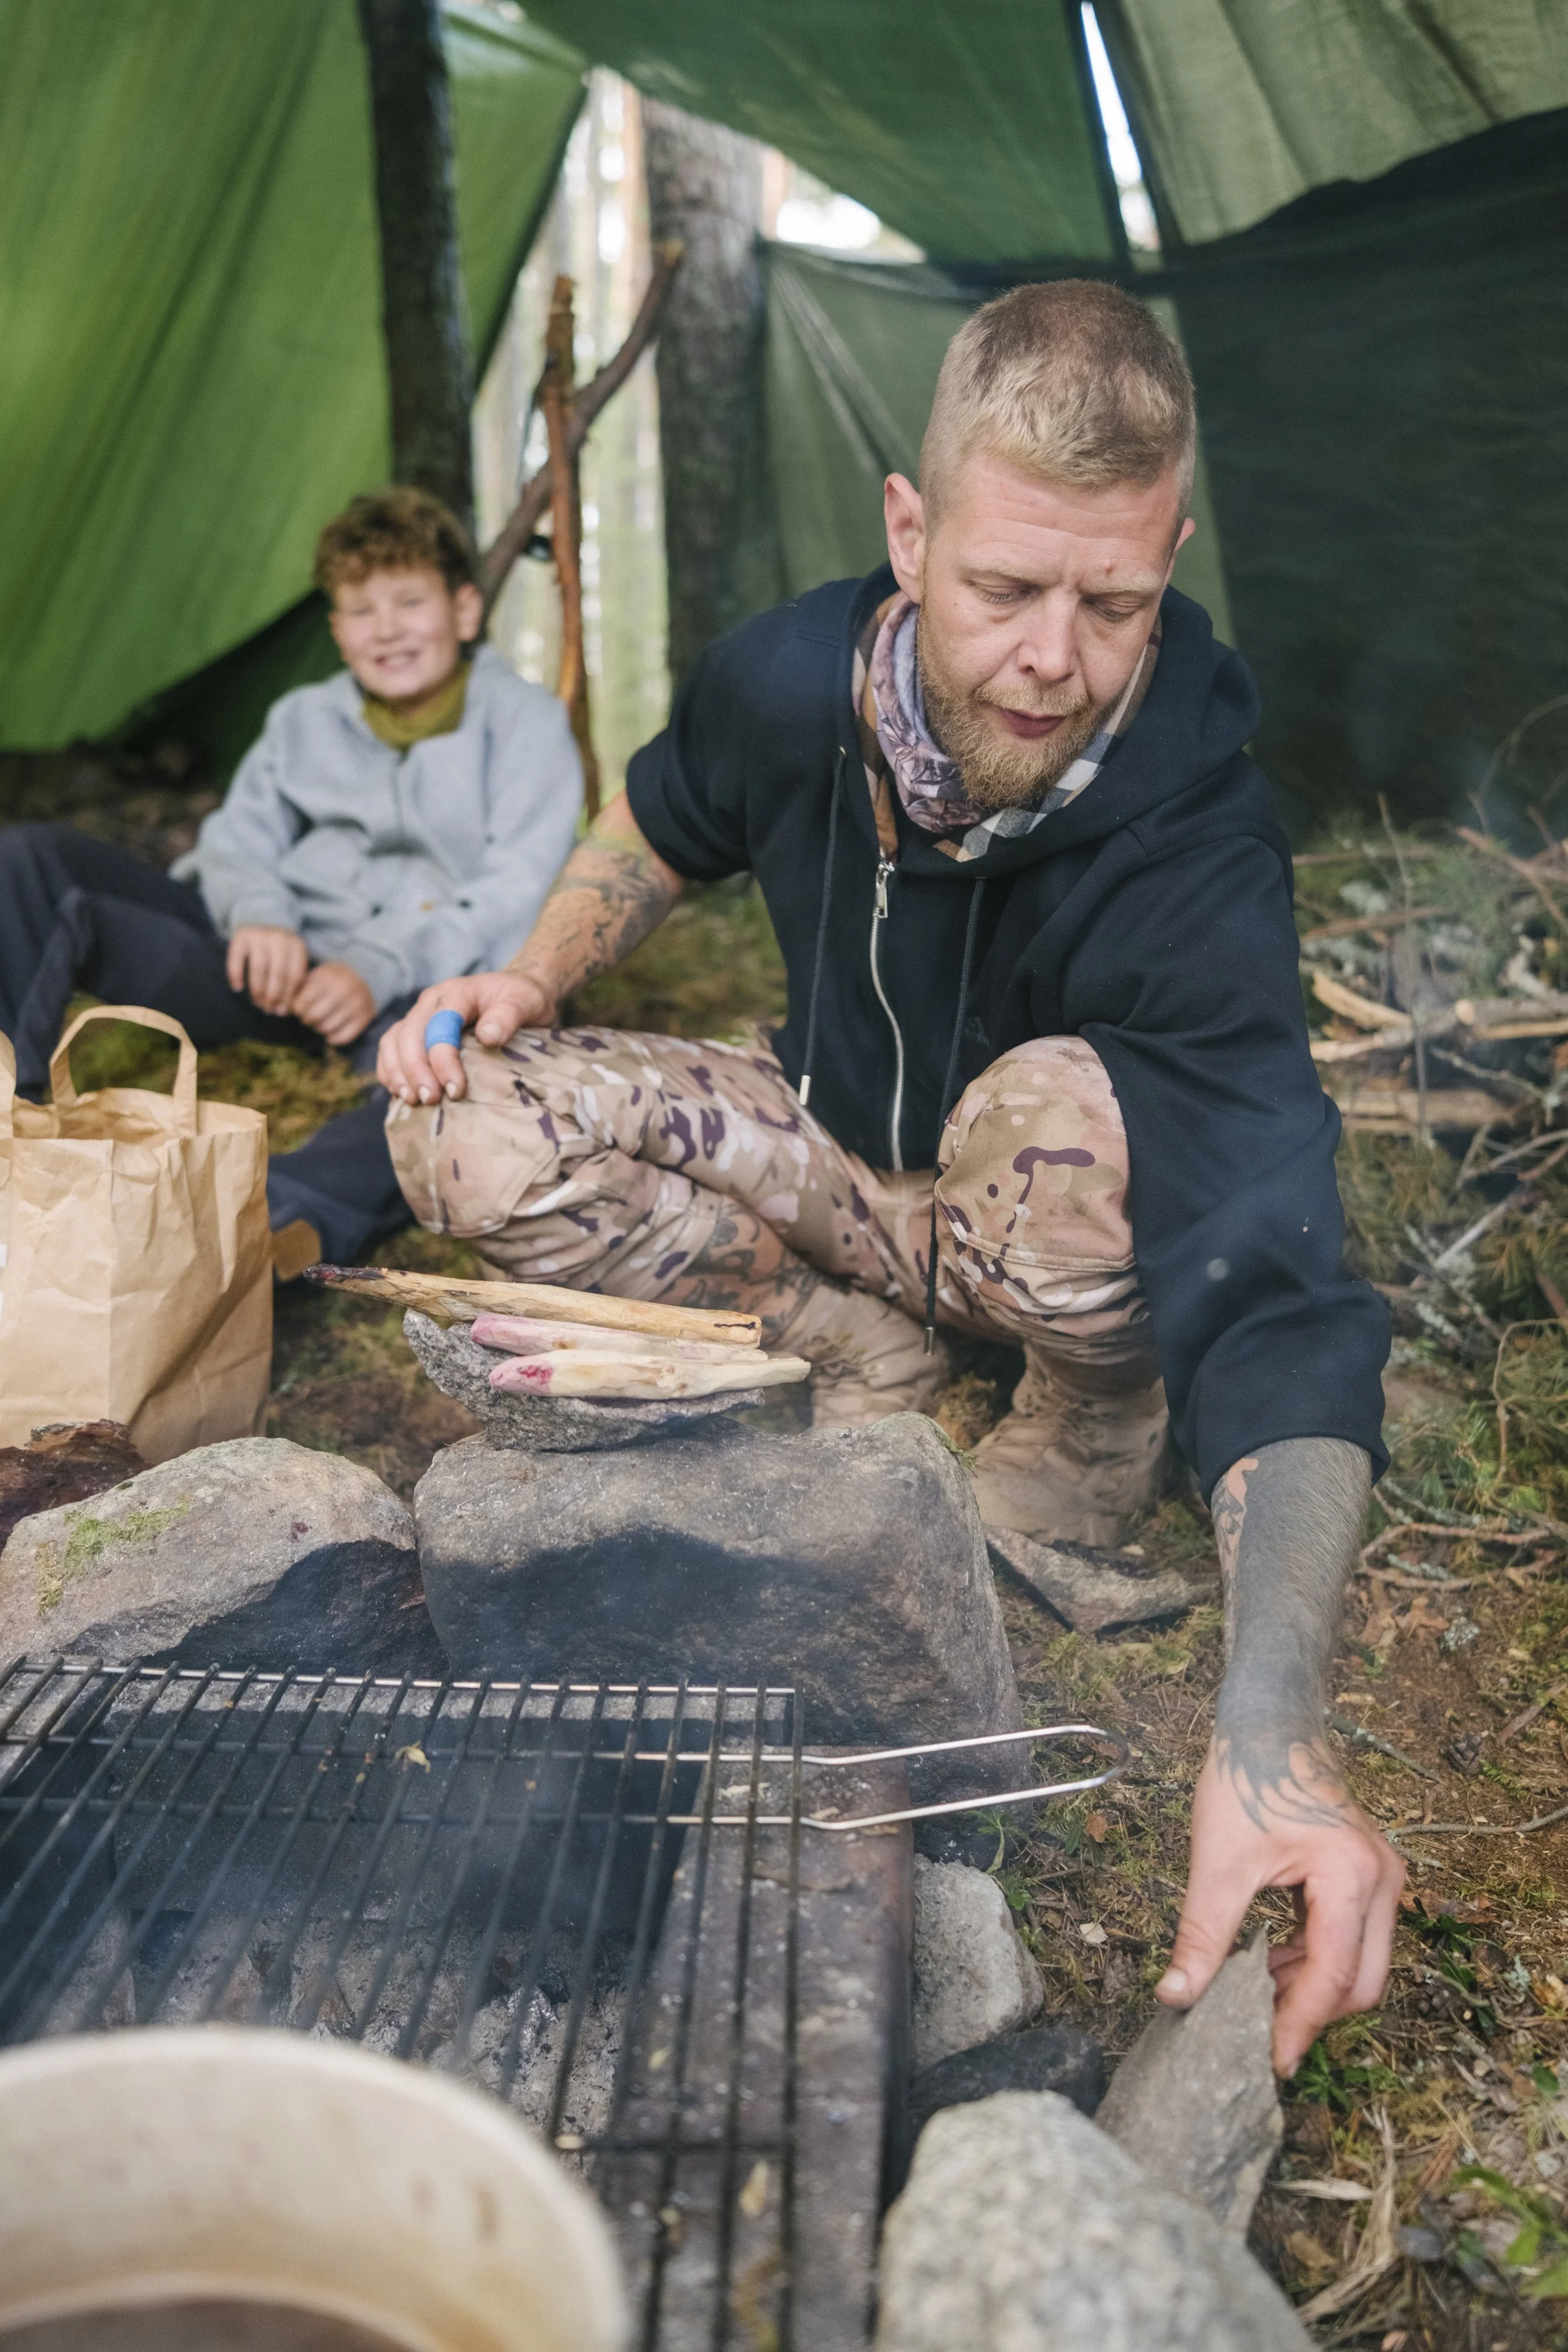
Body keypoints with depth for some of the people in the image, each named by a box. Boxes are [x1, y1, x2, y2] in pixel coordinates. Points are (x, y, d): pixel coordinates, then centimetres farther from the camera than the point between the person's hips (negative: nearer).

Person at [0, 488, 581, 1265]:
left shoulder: (526, 724, 7)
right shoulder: (306, 718, 22)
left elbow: (514, 895, -6)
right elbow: (237, 836, 12)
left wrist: (380, 968, -23)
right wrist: (259, 911, -15)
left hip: (423, 985, -4)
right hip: (279, 965, 5)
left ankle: (292, 1219, -65)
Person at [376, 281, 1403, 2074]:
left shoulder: (1194, 850, -35)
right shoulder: (792, 682, -21)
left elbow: (1284, 1310, -43)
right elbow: (663, 823, 6)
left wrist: (1269, 1729, -56)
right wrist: (526, 983, -13)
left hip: (1073, 1213, -3)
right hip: (845, 1153, 4)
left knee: (1054, 1121, -41)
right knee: (460, 1134, -18)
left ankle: (1099, 1429, -9)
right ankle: (863, 1344, -6)